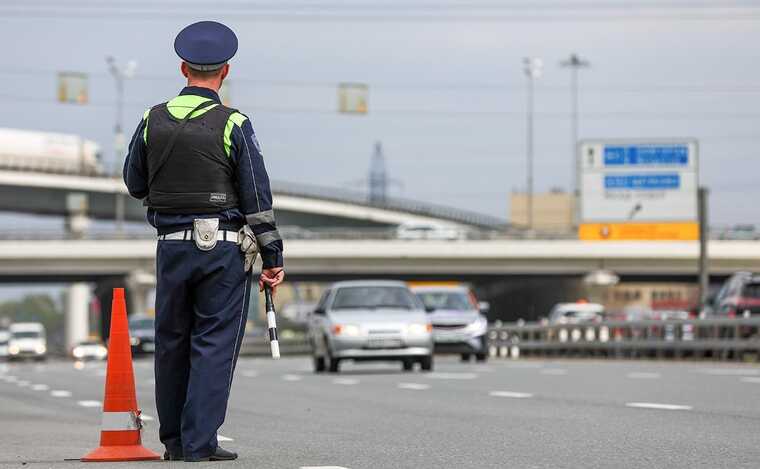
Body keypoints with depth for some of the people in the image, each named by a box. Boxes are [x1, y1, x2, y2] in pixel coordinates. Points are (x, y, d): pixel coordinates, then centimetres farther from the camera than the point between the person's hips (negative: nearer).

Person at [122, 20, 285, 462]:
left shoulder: (153, 120, 2)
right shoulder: (233, 126, -8)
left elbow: (135, 184, 12)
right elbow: (257, 198, -8)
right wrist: (273, 257, -2)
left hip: (172, 244, 4)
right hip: (224, 246, -3)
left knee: (172, 342, 13)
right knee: (214, 344, 0)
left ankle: (175, 441, 18)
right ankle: (199, 443, -3)